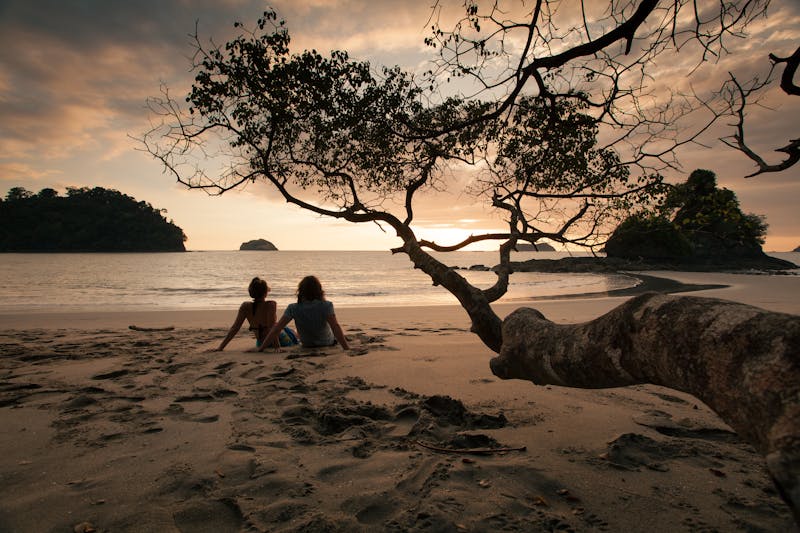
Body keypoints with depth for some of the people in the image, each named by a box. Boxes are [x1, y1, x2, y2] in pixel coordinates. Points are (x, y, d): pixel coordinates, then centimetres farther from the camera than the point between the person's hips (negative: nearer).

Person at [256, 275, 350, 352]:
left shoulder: (293, 309, -24)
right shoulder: (326, 306, -30)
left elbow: (276, 329, -24)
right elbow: (336, 327, -36)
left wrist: (261, 348, -18)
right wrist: (347, 349, -35)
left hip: (306, 345, 2)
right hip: (328, 343, -2)